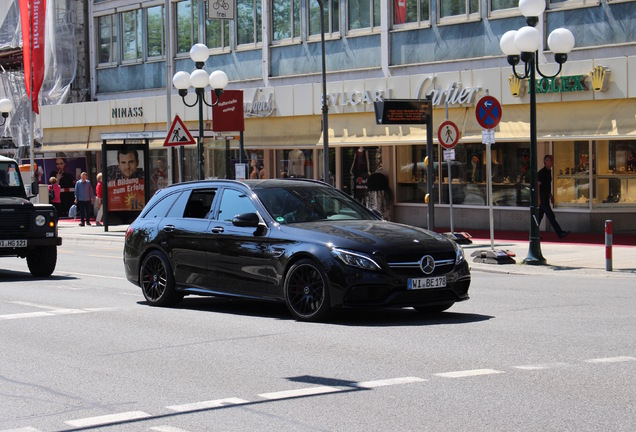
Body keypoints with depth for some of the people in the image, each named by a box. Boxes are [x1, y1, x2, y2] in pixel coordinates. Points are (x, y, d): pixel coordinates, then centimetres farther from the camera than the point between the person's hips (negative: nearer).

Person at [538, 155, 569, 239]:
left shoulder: (548, 172, 15)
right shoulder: (542, 172, -14)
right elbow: (537, 185, -18)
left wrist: (551, 196, 23)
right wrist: (538, 199, -22)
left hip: (546, 197, 9)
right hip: (542, 197, -9)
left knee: (540, 215, 10)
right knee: (550, 216, -9)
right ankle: (560, 233, -12)